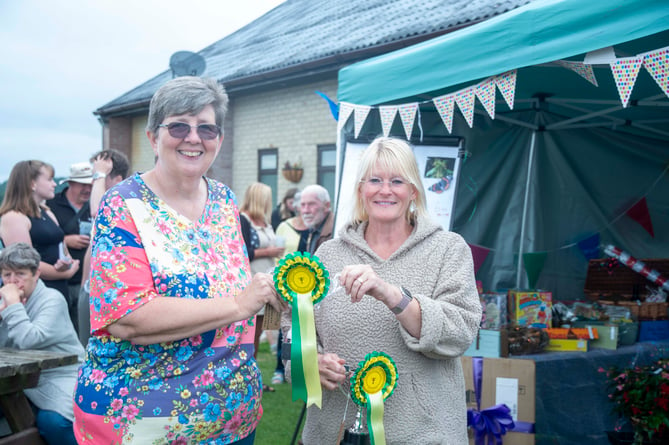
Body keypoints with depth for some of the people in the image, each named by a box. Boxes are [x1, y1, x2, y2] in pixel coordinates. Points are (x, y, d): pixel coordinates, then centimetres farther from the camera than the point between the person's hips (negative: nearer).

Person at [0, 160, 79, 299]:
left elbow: (63, 248, 19)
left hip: (60, 290, 9)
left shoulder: (47, 213, 17)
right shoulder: (13, 218, -11)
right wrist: (66, 273, -9)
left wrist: (69, 263, -5)